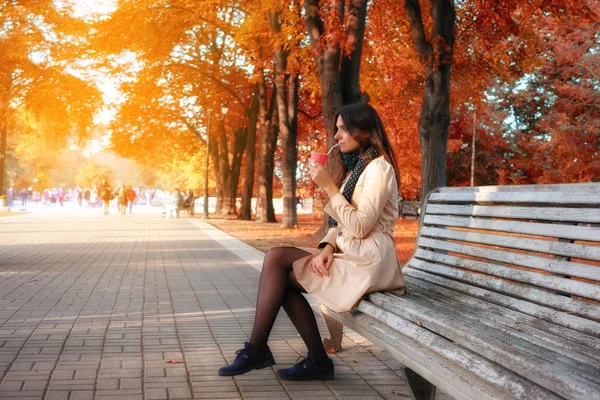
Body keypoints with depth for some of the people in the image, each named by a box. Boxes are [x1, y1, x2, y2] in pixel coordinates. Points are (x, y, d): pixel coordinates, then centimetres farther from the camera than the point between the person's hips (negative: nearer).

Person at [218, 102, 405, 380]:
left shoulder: (378, 168, -10)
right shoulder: (355, 166, 19)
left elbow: (359, 227, -19)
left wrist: (329, 187, -16)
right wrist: (327, 247, -5)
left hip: (367, 260, -9)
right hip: (348, 253, 9)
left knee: (276, 261, -14)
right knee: (276, 258, -9)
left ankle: (256, 350, -3)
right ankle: (317, 359, -5)